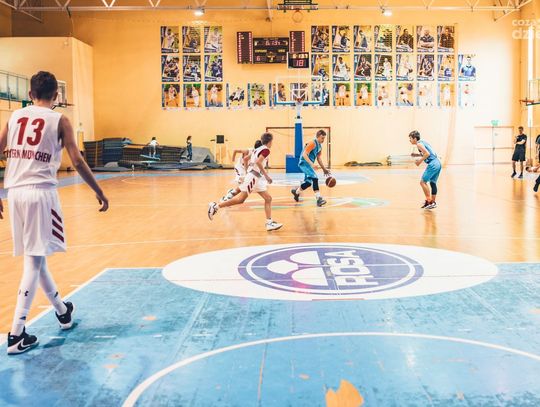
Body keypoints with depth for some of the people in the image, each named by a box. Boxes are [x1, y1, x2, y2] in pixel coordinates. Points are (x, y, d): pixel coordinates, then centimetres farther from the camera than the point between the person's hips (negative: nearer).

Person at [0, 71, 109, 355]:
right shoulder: (59, 120, 0)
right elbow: (77, 161, -6)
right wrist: (99, 192, 2)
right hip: (41, 191, -5)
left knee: (35, 256, 17)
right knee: (34, 260, -3)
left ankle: (62, 311, 35)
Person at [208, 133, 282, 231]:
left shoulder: (258, 149, 18)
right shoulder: (266, 150, -9)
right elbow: (258, 162, -24)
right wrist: (266, 175, -20)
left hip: (258, 178, 10)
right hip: (253, 176, -10)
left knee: (268, 199, 5)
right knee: (241, 199, -10)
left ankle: (269, 223, 0)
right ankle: (215, 206, -4)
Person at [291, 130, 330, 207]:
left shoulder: (319, 146, 12)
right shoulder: (312, 143, -16)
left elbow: (318, 158, 21)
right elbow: (304, 154, -23)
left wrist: (324, 169, 18)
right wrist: (311, 164, -33)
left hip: (308, 164, 10)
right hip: (304, 163, -10)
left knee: (309, 182, 17)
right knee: (314, 178, -23)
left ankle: (296, 191, 42)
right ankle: (319, 199, -27)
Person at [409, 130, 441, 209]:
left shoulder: (419, 144, -7)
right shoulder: (423, 142, 21)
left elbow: (427, 154, -17)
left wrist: (420, 161, -9)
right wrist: (418, 155, 22)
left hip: (432, 164, -10)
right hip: (438, 163, 10)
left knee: (423, 182, -5)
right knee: (433, 183, 15)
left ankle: (429, 201, -7)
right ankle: (433, 202, 19)